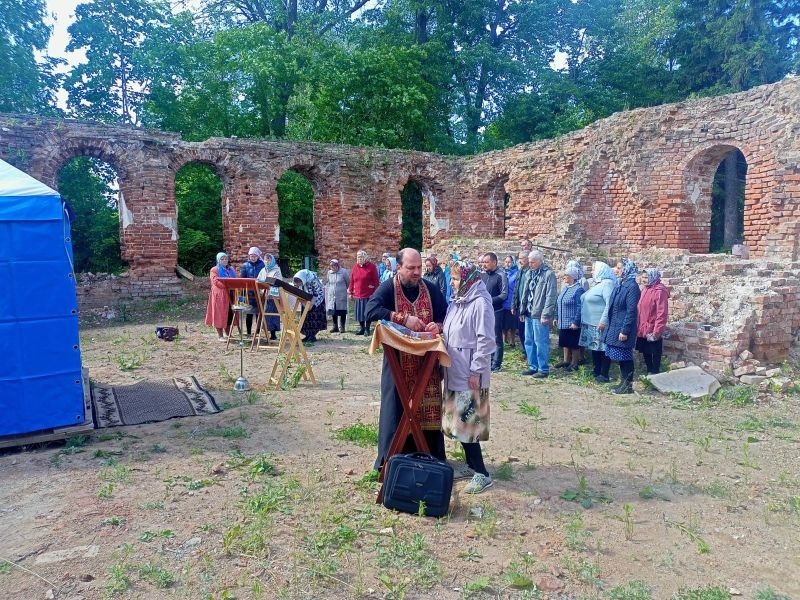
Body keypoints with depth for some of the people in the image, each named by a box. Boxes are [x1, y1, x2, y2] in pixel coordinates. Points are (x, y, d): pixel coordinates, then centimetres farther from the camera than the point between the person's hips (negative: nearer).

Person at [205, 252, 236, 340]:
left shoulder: (231, 269, 19)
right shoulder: (214, 270, 0)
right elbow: (216, 281, -13)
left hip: (230, 294, 5)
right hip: (219, 295, -5)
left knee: (229, 314, 5)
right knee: (220, 314, -3)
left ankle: (228, 334, 14)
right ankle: (220, 335, 3)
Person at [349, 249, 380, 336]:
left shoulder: (372, 266, -4)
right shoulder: (355, 267, 8)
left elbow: (376, 280, -5)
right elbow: (352, 281, 10)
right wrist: (350, 292, 8)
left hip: (369, 295, -4)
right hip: (358, 295, 4)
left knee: (367, 312, 1)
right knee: (359, 312, 9)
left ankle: (367, 329, 11)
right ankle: (362, 328, 21)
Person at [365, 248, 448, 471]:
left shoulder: (431, 289, 5)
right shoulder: (388, 288, -6)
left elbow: (446, 317, 8)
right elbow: (371, 310, -23)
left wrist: (438, 326, -15)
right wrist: (404, 318, -28)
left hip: (427, 360, 3)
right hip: (398, 361, -3)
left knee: (428, 406, 7)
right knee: (396, 407, 1)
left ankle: (431, 457, 19)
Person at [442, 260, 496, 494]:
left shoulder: (480, 303, -16)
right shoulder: (457, 301, 10)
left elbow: (486, 340, -19)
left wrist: (476, 371, -18)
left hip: (470, 373, -9)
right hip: (455, 371, 9)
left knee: (467, 420, -6)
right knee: (457, 419, 14)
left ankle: (482, 473, 4)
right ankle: (471, 461, 27)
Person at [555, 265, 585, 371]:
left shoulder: (578, 289, -16)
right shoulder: (565, 288, 10)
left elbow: (579, 307, -19)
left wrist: (575, 322, -21)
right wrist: (557, 318, 17)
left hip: (572, 324, -8)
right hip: (563, 322, 8)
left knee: (574, 344, 3)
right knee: (565, 343, 16)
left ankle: (574, 363, 14)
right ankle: (566, 361, 28)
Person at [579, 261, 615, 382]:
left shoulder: (607, 283, -14)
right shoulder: (596, 284, 18)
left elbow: (610, 304, -22)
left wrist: (604, 320, -26)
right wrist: (583, 319, 23)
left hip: (600, 324, -10)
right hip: (591, 323, 10)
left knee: (602, 349, -3)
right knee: (594, 348, 15)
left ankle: (604, 375, 2)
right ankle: (596, 371, 25)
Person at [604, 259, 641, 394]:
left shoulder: (632, 286, -15)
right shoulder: (620, 285, 11)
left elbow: (631, 311, -19)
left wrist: (624, 331, -21)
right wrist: (611, 327, 15)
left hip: (623, 328, -8)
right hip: (615, 327, 8)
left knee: (625, 357, 0)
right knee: (620, 357, 13)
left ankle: (628, 385, 9)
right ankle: (624, 382, 23)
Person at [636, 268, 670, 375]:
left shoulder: (660, 291, -15)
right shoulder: (645, 290, 11)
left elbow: (662, 313, -20)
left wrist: (656, 332, -22)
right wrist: (639, 327, 14)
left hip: (652, 331, -8)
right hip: (643, 330, 8)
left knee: (655, 354, 5)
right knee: (646, 353, 18)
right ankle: (649, 373, 32)